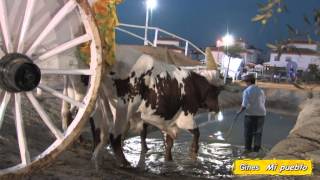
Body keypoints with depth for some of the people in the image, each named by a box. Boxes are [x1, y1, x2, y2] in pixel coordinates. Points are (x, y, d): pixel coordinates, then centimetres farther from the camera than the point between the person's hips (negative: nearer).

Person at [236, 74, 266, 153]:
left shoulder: (246, 91, -11)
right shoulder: (261, 90, 6)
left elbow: (244, 105, -16)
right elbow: (263, 103, 10)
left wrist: (239, 112, -2)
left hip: (250, 114, -4)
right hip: (261, 114, 4)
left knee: (248, 132, 8)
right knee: (258, 132, 13)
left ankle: (248, 148, 12)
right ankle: (256, 148, 16)